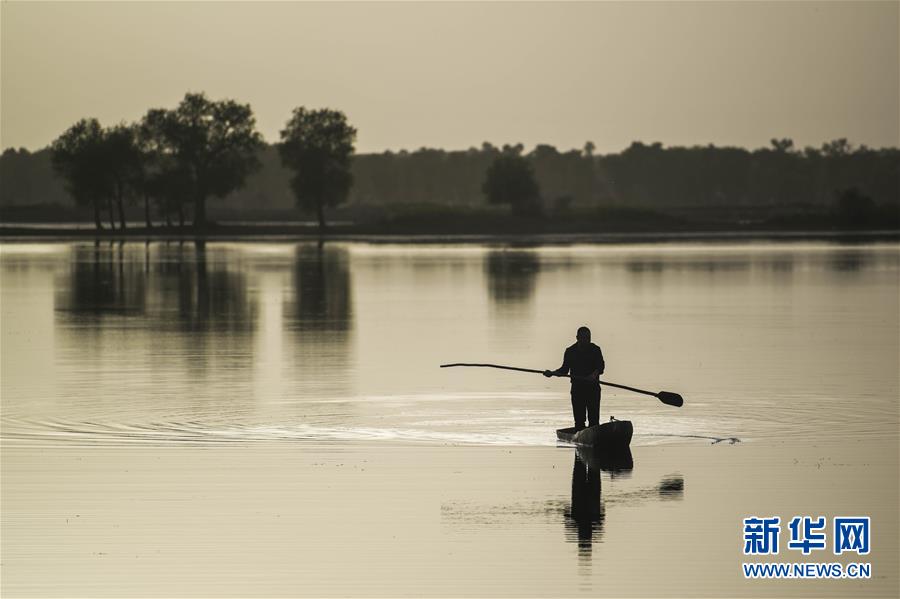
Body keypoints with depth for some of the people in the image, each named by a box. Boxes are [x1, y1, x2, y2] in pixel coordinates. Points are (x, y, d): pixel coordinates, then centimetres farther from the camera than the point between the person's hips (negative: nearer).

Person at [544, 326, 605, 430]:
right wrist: (552, 373, -8)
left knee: (594, 418, -4)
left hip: (593, 387, -1)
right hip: (577, 388, 1)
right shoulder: (570, 351, 4)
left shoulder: (595, 350, 2)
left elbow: (601, 365, -7)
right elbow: (564, 369, 7)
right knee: (579, 419, 1)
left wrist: (595, 373, -28)